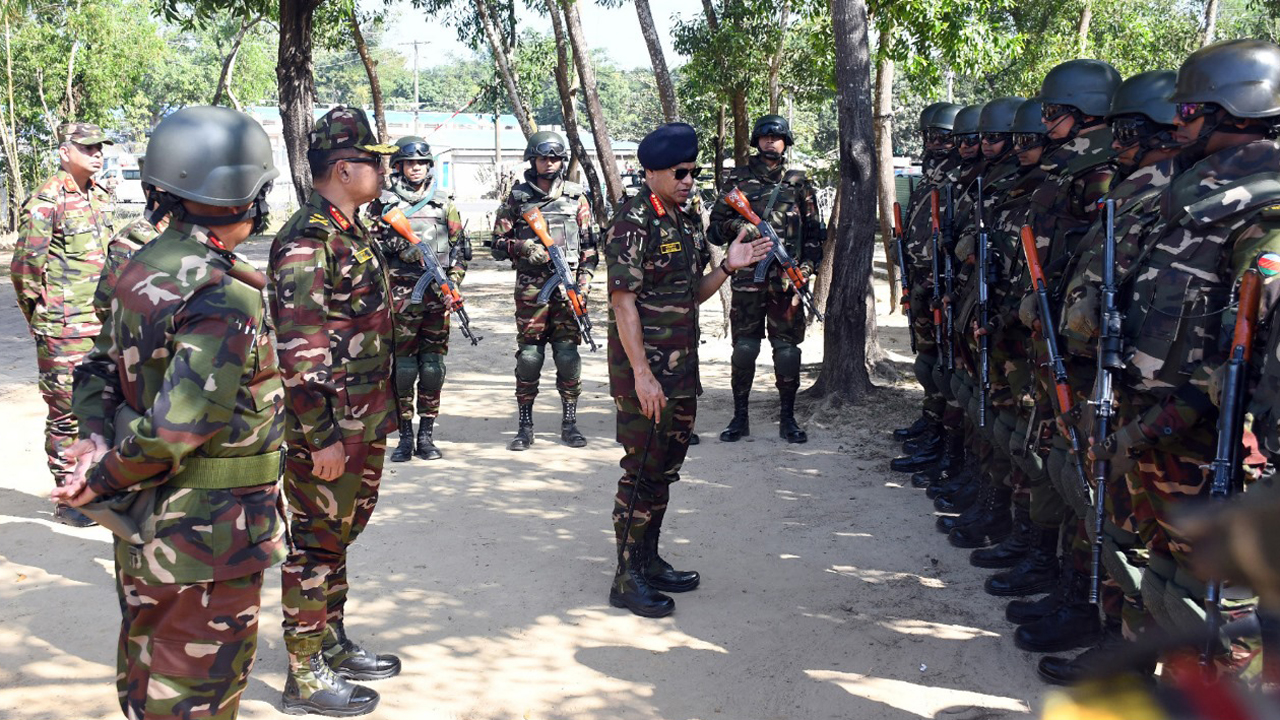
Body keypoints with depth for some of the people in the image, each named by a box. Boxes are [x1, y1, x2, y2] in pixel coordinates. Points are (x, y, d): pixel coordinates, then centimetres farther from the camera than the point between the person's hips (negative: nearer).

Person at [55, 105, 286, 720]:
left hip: (144, 524, 8)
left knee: (146, 670, 25)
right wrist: (105, 479, -14)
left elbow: (99, 366, 7)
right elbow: (179, 422, -28)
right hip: (207, 536, -8)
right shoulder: (227, 300, -26)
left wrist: (96, 437, -6)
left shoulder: (140, 271, 2)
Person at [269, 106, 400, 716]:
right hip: (327, 432, -9)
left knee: (338, 537, 19)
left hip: (363, 425, 9)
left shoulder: (351, 232, 12)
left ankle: (333, 645, 34)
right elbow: (298, 350, -23)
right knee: (315, 545, 2)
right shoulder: (306, 241, -19)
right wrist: (321, 437, -23)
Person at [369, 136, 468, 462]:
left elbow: (460, 248, 12)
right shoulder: (383, 203, 6)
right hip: (399, 294, -2)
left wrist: (453, 283, 2)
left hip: (437, 295, 2)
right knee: (402, 366, -2)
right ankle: (405, 436, 7)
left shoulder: (444, 203, 12)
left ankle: (427, 435, 12)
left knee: (433, 366, 3)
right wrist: (398, 246, -13)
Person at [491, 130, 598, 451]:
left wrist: (584, 281, 1)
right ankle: (525, 425, 9)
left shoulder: (576, 197, 9)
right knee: (528, 356, 0)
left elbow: (589, 244, 11)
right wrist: (522, 247, -14)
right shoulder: (517, 198, 6)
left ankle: (569, 422, 10)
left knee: (568, 356, -1)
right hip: (530, 288, -1)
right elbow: (498, 244, 5)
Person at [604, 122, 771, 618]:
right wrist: (642, 374, -22)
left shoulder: (689, 222, 12)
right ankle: (628, 579, 8)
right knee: (642, 473, -3)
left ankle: (649, 562, 28)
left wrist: (729, 267, 0)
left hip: (682, 371, 8)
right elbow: (623, 302, -18)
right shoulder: (633, 224, -14)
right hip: (645, 372, -8)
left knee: (665, 469, 15)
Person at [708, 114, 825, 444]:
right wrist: (739, 226, -12)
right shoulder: (739, 180, 8)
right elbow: (716, 224, 9)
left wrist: (805, 268, -3)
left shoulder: (799, 184, 9)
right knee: (744, 349, 0)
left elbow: (814, 232, 10)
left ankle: (788, 418, 12)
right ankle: (740, 417, 12)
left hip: (786, 280, 0)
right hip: (747, 278, 0)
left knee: (787, 349, 2)